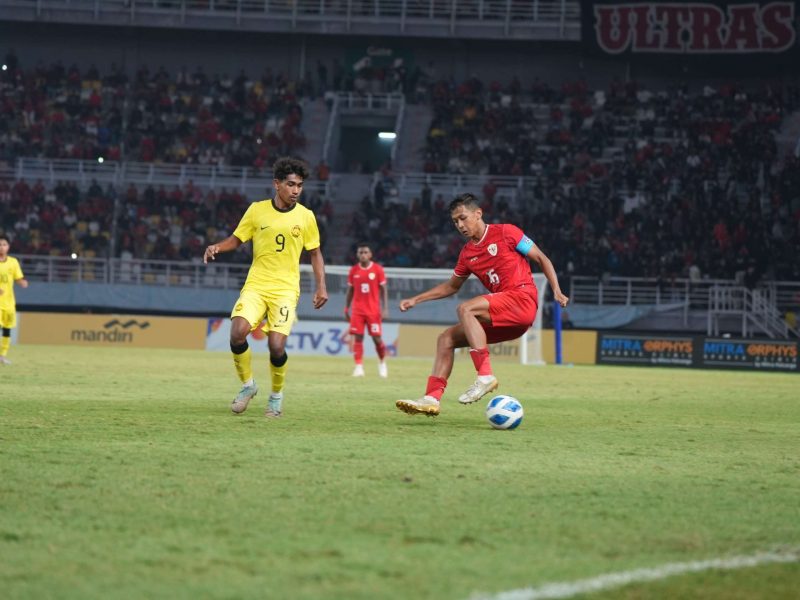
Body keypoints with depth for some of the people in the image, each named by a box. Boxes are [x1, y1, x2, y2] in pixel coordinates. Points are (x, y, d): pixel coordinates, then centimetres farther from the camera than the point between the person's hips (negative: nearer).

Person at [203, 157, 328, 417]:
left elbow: (315, 253, 12)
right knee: (237, 332, -21)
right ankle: (248, 385, 4)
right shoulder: (257, 210, 1)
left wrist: (321, 287, 3)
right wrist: (217, 247, -9)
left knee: (276, 346, -14)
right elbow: (237, 239, 11)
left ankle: (277, 395, 14)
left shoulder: (305, 216, 2)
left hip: (285, 289, -1)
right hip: (255, 285, 1)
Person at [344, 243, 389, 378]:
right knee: (358, 337, -6)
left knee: (377, 338, -1)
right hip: (357, 310, 2)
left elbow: (383, 289, 0)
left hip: (373, 310, -2)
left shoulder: (377, 269, -1)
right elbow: (350, 291, 12)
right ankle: (359, 367, -6)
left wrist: (385, 308, -7)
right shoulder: (353, 270, 5)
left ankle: (382, 363, 23)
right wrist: (346, 309, 10)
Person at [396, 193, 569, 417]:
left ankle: (485, 376, -31)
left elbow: (541, 259, 2)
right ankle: (431, 399, -10)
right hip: (502, 316, 7)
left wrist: (556, 291, -9)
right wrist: (416, 299, 23)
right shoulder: (467, 253, 18)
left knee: (465, 309, -27)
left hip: (522, 299, -7)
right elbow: (451, 286, 31)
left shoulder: (506, 233, -1)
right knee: (446, 339, 0)